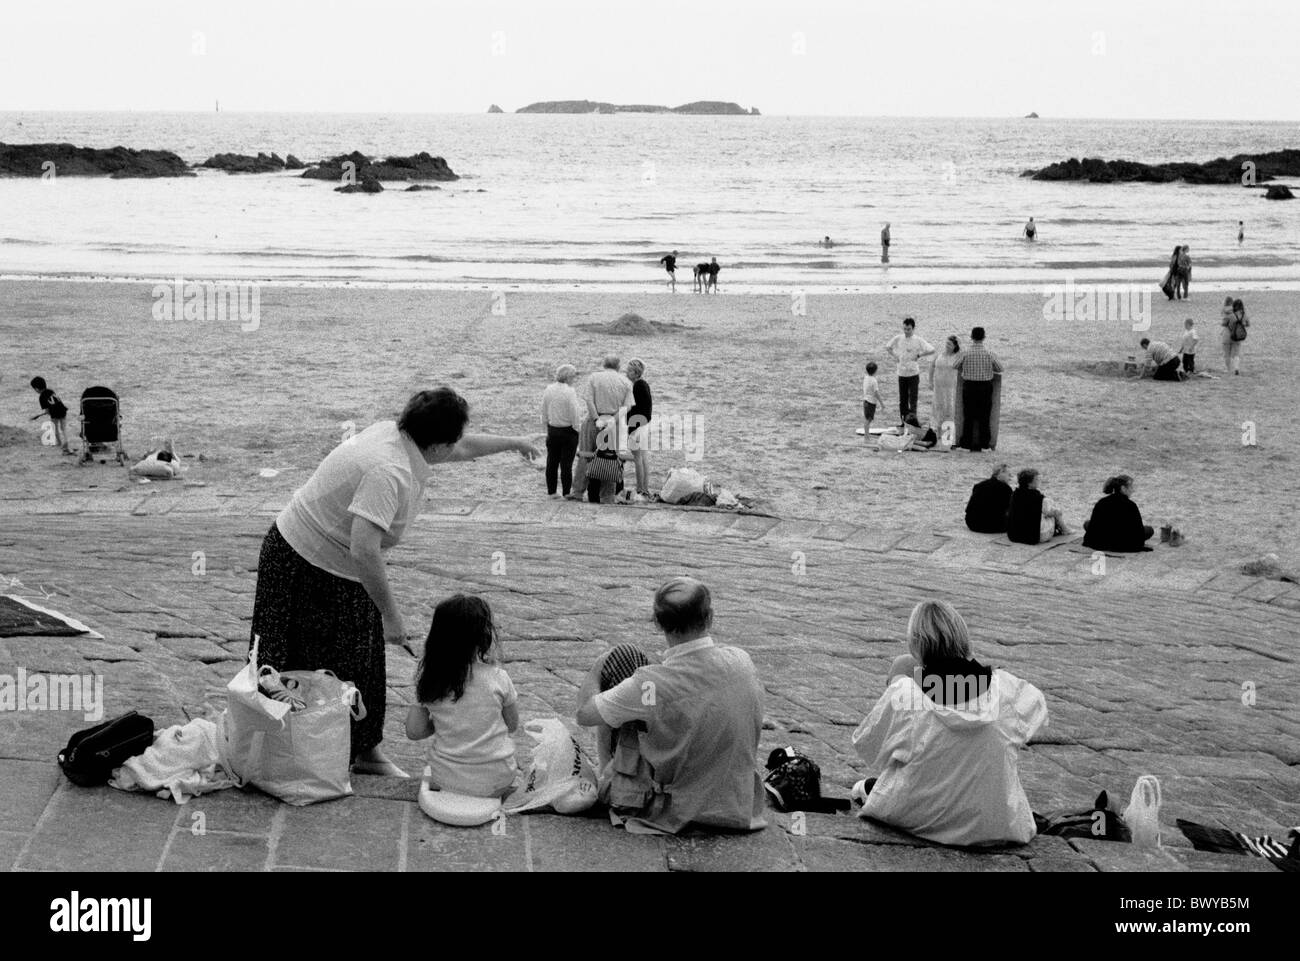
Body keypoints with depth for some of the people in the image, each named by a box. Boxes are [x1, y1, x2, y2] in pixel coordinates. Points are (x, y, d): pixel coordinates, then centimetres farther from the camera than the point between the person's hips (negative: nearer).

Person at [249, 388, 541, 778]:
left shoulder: (396, 434, -2)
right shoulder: (390, 473, -33)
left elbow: (463, 447, 19)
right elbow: (364, 552, -40)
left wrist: (514, 443, 33)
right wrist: (390, 613, -31)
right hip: (306, 566, -10)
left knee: (362, 666, 15)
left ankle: (366, 750, 27)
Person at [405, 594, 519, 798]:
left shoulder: (428, 678, -9)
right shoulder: (497, 678, -14)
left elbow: (414, 732, -3)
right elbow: (512, 725, -1)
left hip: (446, 779, 2)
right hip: (495, 782, -2)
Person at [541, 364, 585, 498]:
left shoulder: (548, 390, 1)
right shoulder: (570, 392, -17)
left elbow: (544, 413, 9)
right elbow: (574, 414, -16)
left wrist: (546, 429, 17)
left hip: (552, 430, 5)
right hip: (568, 431, -5)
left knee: (552, 462, 12)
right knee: (566, 463, 0)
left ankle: (551, 491, 16)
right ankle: (567, 492, 2)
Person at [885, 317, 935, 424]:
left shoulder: (918, 340, -7)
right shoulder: (898, 338, 1)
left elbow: (932, 350, -11)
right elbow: (887, 347, 17)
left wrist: (918, 355, -10)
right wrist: (895, 356, 6)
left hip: (913, 373, -3)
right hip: (901, 373, 3)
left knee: (913, 399, -3)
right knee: (902, 399, 10)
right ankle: (903, 420, 20)